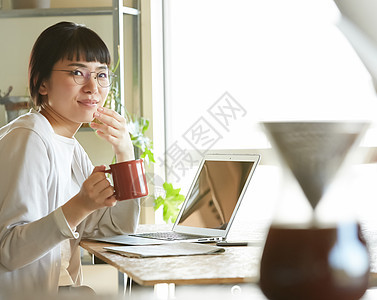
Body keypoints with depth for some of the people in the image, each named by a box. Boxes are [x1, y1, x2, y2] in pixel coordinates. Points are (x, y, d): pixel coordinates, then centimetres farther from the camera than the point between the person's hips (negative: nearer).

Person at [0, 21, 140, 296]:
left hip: (58, 289, 9)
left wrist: (125, 152, 1)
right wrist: (80, 206, -32)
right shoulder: (28, 140, -15)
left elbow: (121, 225, 14)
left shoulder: (69, 146, 13)